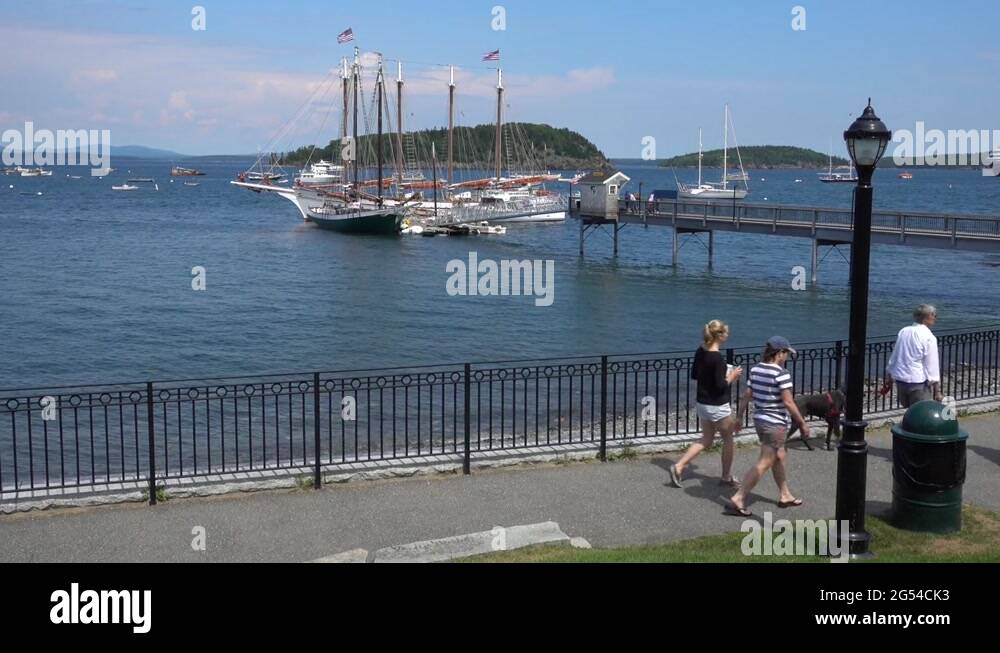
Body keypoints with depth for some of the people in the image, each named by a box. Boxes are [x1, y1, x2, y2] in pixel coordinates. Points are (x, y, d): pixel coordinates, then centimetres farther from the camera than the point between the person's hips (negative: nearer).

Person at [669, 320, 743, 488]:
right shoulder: (718, 358, -23)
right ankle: (727, 477, 25)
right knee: (728, 439, 13)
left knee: (706, 440, 18)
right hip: (718, 406, -8)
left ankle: (678, 467, 6)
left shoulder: (700, 352, 1)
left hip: (702, 403, 8)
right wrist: (732, 376, -6)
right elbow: (720, 386, -24)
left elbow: (694, 375, 12)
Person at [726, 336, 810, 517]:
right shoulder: (781, 374, -18)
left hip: (759, 419, 8)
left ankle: (785, 496, 36)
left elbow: (747, 395, 6)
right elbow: (788, 402, -18)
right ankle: (737, 500, -6)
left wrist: (739, 416, 15)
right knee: (764, 464, -3)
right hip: (776, 424, -8)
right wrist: (802, 423, -9)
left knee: (779, 457, 24)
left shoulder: (755, 369, 3)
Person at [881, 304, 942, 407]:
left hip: (900, 380, 7)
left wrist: (888, 379, 23)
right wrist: (937, 391, -9)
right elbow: (932, 365, -13)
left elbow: (893, 358, 14)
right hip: (918, 383, -7)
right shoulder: (928, 337, -13)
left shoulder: (903, 331, 7)